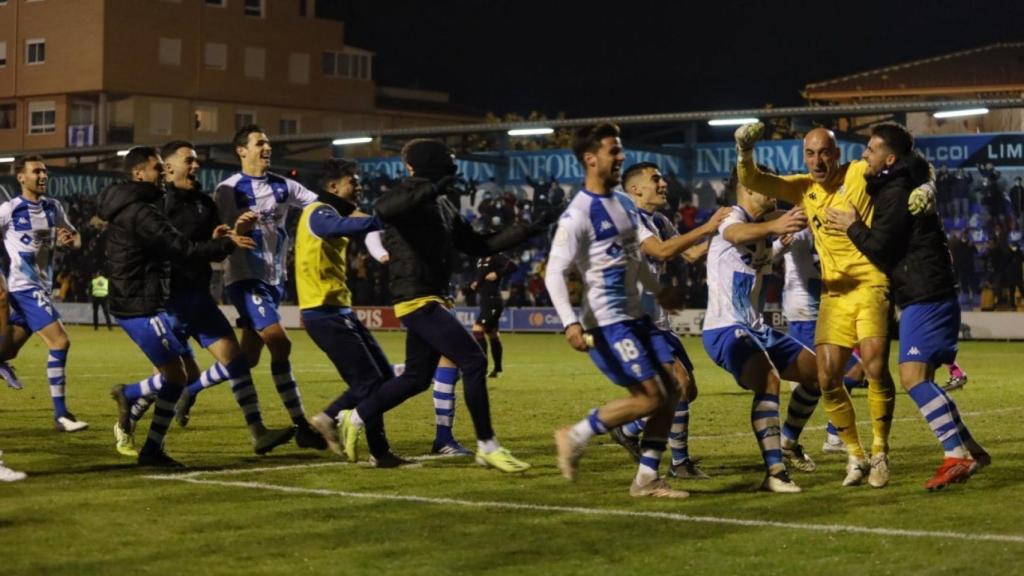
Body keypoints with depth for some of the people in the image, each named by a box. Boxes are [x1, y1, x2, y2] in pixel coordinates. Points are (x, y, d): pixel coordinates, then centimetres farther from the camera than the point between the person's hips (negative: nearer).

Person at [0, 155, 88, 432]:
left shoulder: (54, 207, 10)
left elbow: (76, 238, 16)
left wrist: (70, 239, -7)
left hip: (43, 287, 7)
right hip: (24, 287, -7)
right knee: (59, 341, -16)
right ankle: (60, 415, -14)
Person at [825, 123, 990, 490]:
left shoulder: (897, 193, -13)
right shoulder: (893, 187, 19)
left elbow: (878, 248, -15)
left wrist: (852, 227, 0)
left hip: (925, 297, -11)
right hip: (926, 296, 11)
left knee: (913, 377, -17)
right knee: (921, 381, 13)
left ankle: (957, 456, -21)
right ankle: (971, 450, 13)